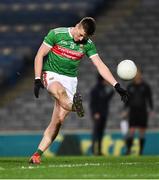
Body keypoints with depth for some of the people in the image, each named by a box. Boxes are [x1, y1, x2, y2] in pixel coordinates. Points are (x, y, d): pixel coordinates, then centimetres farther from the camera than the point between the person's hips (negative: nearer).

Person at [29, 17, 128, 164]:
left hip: (70, 79, 3)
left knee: (58, 120, -9)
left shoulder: (88, 44, 1)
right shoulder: (56, 34, -9)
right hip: (50, 74, -3)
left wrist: (116, 86, -12)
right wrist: (37, 79, -13)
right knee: (59, 90, -40)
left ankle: (38, 154, -5)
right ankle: (74, 107, -69)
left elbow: (100, 66, -3)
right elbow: (40, 55, -4)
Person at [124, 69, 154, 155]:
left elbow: (149, 99, 1)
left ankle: (141, 150, 9)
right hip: (133, 112, 1)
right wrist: (125, 111, 3)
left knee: (142, 132, 2)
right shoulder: (130, 86, 6)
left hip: (143, 112, -1)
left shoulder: (146, 86, 1)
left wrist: (151, 110, -7)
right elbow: (127, 99, 9)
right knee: (131, 131, -10)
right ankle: (128, 149, -7)